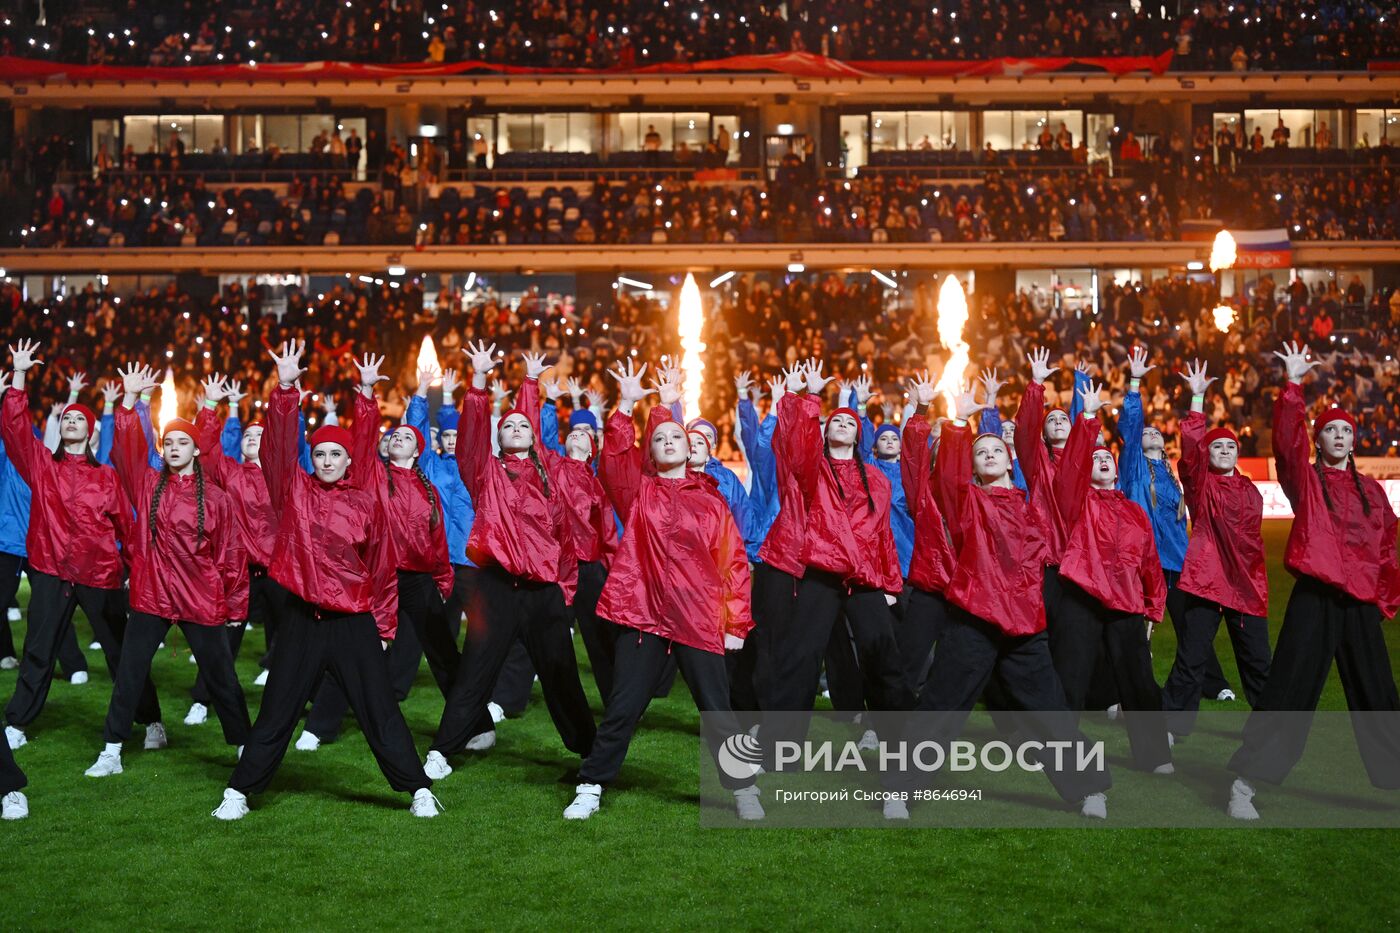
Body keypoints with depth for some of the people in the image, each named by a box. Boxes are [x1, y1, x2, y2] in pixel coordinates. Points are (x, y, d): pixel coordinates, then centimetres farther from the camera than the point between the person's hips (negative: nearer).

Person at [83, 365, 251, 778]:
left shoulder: (215, 498, -1)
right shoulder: (148, 485, 4)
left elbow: (230, 555, 2)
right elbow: (128, 449, -8)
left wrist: (235, 605, 3)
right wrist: (130, 399, -16)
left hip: (203, 601, -1)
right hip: (151, 595, 2)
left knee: (220, 677, 7)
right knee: (128, 675, 4)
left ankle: (245, 749, 20)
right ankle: (111, 753, 13)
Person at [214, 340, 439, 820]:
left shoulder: (366, 502, 1)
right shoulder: (294, 491, 4)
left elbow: (382, 567, 5)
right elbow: (278, 445, -9)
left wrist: (384, 624, 5)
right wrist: (286, 389, -19)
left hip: (354, 622, -1)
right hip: (301, 619, 1)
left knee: (380, 712, 2)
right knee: (276, 713, 7)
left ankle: (419, 790, 10)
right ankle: (239, 792, 18)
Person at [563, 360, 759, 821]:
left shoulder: (711, 500, 8)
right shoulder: (639, 491, 9)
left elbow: (733, 562, 7)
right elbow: (616, 457, -11)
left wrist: (737, 622, 2)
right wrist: (626, 406, -19)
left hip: (700, 621, 0)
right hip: (643, 613, 0)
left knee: (716, 710, 4)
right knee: (622, 708, 3)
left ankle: (743, 789, 18)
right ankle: (590, 787, 16)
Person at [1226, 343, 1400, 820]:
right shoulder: (1305, 480, 5)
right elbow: (1287, 439, -12)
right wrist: (1293, 385, -17)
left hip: (1361, 604, 4)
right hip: (1314, 599, -4)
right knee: (1289, 692, -6)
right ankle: (1245, 785, -2)